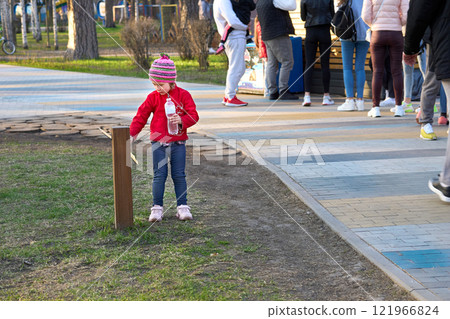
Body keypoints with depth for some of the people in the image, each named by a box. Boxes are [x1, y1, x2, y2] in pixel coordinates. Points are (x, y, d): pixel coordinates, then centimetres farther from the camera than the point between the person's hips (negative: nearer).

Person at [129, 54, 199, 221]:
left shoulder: (183, 95, -3)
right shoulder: (153, 97, 1)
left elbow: (193, 116, -7)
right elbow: (141, 116, 6)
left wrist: (181, 120, -27)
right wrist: (132, 133, -3)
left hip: (178, 142, -1)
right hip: (158, 142, 1)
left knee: (179, 175, 4)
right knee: (159, 175, 0)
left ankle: (182, 207, 12)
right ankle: (157, 208, 8)